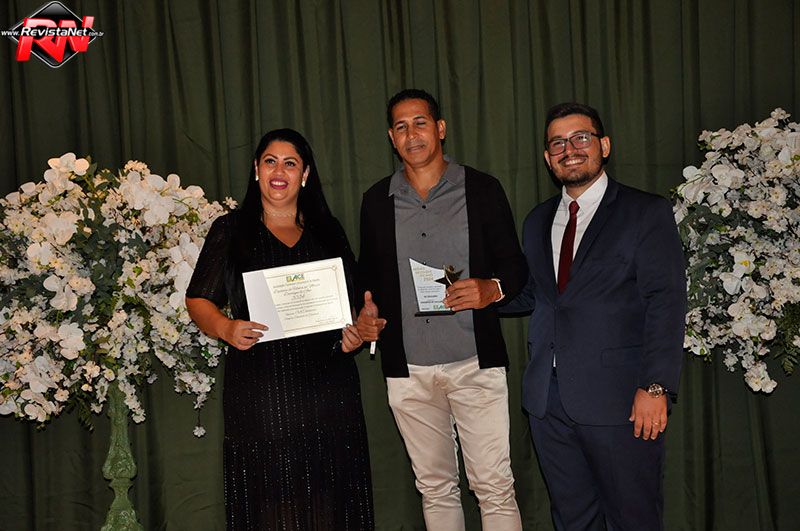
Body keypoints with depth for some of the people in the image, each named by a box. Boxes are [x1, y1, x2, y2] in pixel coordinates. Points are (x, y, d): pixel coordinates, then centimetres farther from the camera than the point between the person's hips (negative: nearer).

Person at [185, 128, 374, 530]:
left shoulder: (328, 231, 16)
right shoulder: (230, 230, 10)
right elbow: (198, 300, 7)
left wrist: (356, 332, -1)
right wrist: (226, 328, -13)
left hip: (327, 387, 2)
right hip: (258, 389, -2)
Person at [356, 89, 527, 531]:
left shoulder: (482, 189, 2)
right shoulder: (376, 200, 9)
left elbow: (515, 265, 4)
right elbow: (367, 274, 18)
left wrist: (492, 289, -18)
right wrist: (365, 311, -2)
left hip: (475, 364, -2)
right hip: (407, 370, 3)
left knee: (495, 487, -2)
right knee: (435, 489, 13)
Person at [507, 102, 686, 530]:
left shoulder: (646, 213, -3)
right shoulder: (538, 221, 16)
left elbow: (666, 303, -10)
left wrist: (655, 387, -17)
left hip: (618, 399, -5)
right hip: (548, 399, 5)